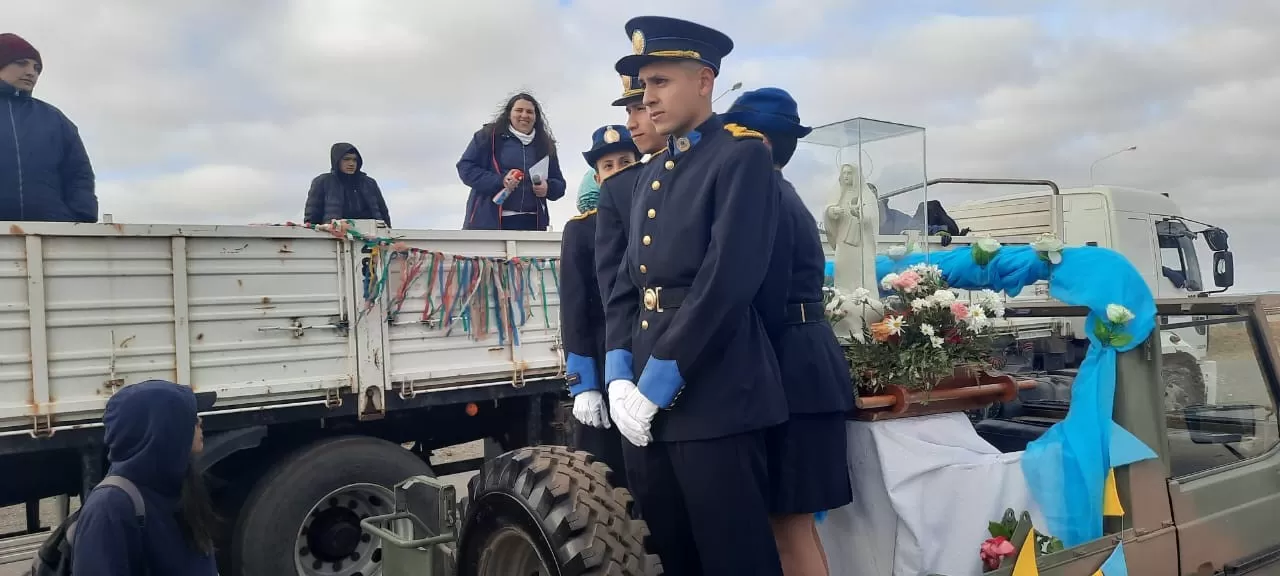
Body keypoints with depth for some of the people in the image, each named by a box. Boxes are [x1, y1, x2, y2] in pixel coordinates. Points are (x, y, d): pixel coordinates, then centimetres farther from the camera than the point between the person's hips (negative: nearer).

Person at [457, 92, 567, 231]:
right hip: (489, 221, -4)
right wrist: (500, 180, -15)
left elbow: (559, 184, 21)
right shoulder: (489, 136, 5)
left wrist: (548, 188, -4)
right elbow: (465, 167, -1)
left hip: (531, 223, 4)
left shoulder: (545, 145, 17)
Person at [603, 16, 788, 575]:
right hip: (648, 402, 7)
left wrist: (656, 384, -15)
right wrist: (620, 377, 0)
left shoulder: (742, 156, -6)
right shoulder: (652, 174, 18)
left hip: (714, 395, -7)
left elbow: (727, 281, -16)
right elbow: (627, 282, 14)